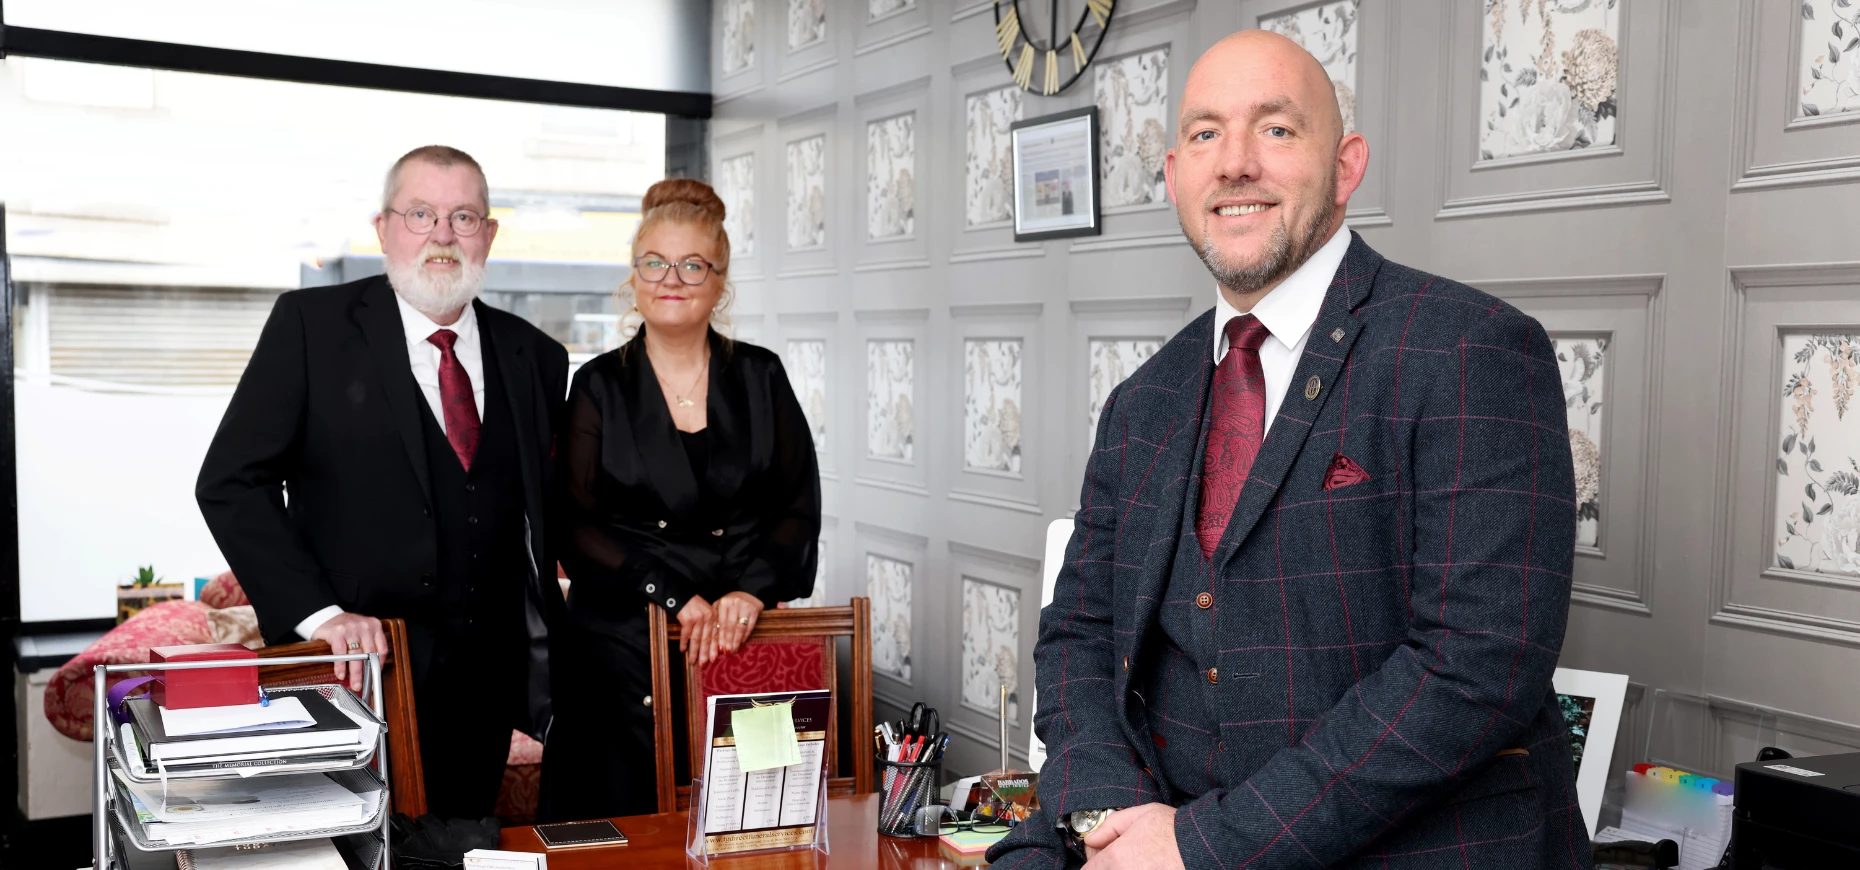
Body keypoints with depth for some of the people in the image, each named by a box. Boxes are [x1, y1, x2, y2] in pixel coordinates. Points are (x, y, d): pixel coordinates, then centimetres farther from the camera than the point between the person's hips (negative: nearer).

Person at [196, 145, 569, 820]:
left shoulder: (534, 357, 7)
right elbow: (231, 483, -6)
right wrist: (315, 612, -16)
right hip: (357, 665, -3)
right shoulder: (311, 325, -3)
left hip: (486, 686, 3)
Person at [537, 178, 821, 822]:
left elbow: (800, 506, 4)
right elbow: (575, 524, -3)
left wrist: (751, 591, -12)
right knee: (628, 814, 0)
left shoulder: (760, 377, 8)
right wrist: (673, 596, -14)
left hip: (746, 641, 1)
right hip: (624, 646, -1)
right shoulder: (599, 387, 4)